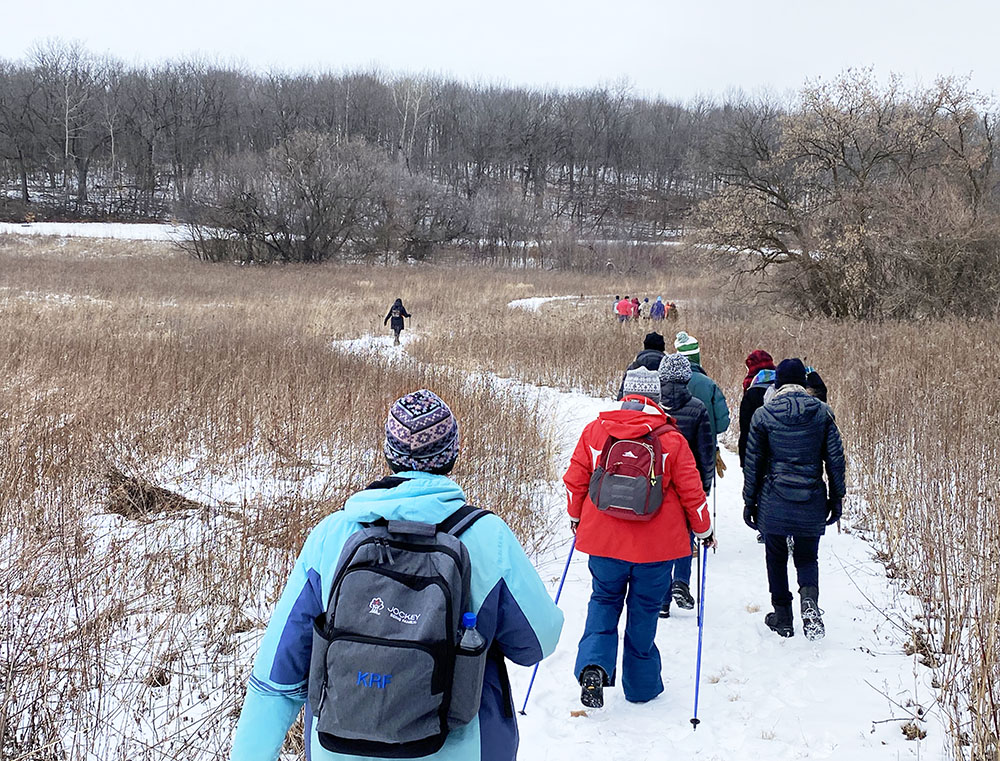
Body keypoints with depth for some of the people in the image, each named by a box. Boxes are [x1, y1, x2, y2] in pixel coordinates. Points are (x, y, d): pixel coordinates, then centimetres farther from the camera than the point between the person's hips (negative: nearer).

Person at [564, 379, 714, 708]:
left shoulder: (595, 430, -4)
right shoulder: (671, 439, -8)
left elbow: (575, 480, 3)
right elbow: (691, 492, -3)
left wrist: (575, 517, 20)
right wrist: (704, 530, 13)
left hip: (604, 539, 1)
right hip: (655, 543, -1)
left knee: (604, 600, 20)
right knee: (644, 610, 15)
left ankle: (593, 665, -2)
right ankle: (641, 684, 26)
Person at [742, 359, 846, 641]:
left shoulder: (763, 415, -5)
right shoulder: (822, 412, -2)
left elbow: (753, 463, -2)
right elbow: (835, 458, 1)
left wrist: (749, 502, 7)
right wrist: (837, 498, 11)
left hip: (774, 502, -1)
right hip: (812, 502, 1)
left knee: (776, 559, 15)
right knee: (807, 557, 14)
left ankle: (782, 618, 19)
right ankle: (809, 598, -14)